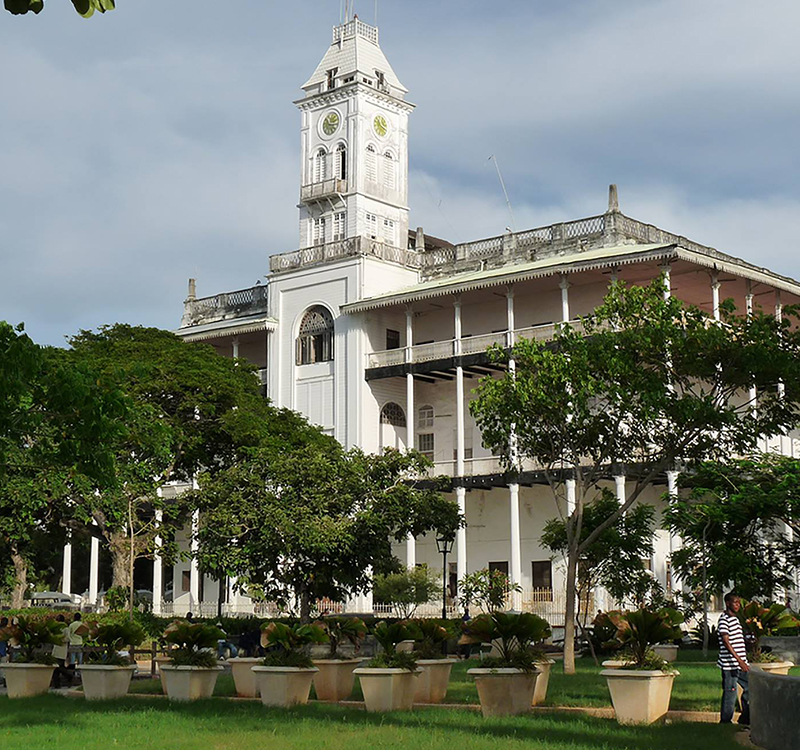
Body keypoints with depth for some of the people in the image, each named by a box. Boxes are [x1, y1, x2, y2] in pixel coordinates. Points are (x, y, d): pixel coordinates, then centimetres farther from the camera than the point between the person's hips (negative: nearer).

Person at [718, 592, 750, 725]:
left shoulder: (736, 618, 17)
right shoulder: (724, 619, -12)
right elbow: (726, 642, -20)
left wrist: (743, 661, 20)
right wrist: (739, 660, -27)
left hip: (741, 664, 9)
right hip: (729, 664, -9)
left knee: (750, 687, 12)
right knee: (730, 693, -3)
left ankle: (745, 718, 24)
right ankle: (725, 722, 7)